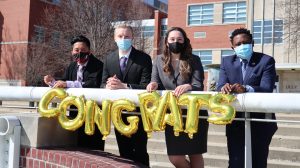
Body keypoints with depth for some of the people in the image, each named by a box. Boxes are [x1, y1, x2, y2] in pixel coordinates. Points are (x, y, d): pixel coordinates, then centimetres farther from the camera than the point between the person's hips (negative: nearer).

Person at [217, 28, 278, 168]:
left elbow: (267, 89, -17)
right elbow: (220, 86, -4)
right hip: (235, 122, 2)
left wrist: (246, 89, -36)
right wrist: (224, 88, -29)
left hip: (260, 122, -2)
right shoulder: (226, 62, 7)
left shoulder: (266, 61, -5)